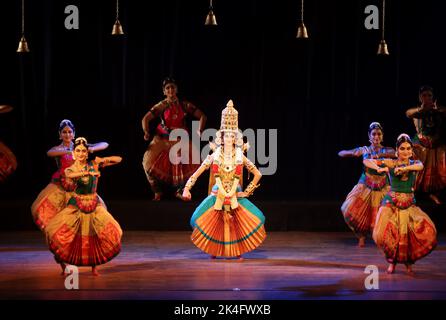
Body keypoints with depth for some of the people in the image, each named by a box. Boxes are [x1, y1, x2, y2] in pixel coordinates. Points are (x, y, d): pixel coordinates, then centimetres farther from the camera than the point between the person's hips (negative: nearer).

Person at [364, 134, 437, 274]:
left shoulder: (415, 163, 6)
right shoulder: (390, 163, 1)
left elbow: (420, 166, -20)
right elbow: (367, 161, -1)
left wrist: (402, 168, -32)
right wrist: (380, 168, -19)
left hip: (409, 204, 2)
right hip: (391, 203, -2)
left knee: (427, 232, -12)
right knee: (385, 234, -20)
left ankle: (408, 259, 13)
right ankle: (392, 260, 10)